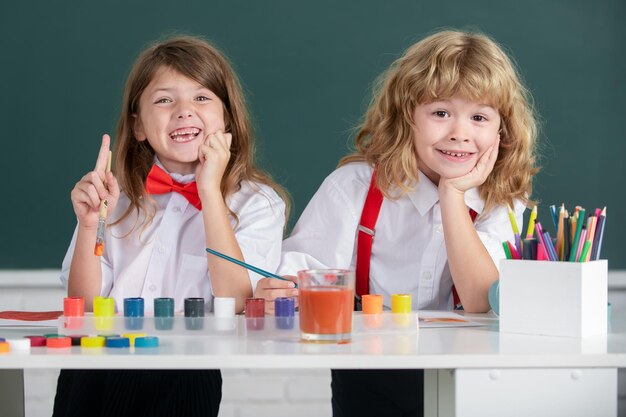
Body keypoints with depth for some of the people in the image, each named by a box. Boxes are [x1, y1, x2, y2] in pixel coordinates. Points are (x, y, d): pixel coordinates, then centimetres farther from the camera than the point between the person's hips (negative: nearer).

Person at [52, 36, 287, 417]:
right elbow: (85, 306, 10)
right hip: (100, 368, 2)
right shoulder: (117, 198, 14)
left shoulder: (257, 203, 5)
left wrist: (210, 192, -9)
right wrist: (89, 226, -5)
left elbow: (236, 302, -9)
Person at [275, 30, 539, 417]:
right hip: (367, 375, -2)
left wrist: (452, 195, -15)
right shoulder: (355, 186, -3)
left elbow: (482, 302, -13)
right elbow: (302, 264, -4)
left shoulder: (502, 202, -1)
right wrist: (279, 291, -28)